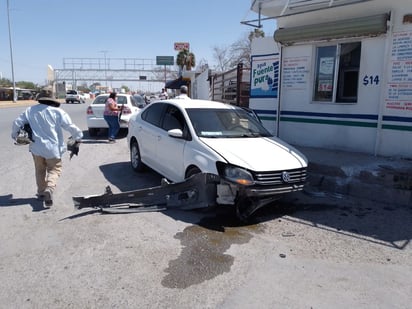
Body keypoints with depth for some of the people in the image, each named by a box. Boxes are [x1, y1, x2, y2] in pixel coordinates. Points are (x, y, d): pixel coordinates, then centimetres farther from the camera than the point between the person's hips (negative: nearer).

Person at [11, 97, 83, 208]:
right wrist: (78, 137, 5)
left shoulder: (30, 110, 5)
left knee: (40, 170, 21)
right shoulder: (58, 111, -8)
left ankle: (41, 192, 28)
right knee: (54, 169, 8)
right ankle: (49, 189, -16)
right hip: (52, 147, -4)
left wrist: (15, 135, 26)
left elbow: (17, 123, 9)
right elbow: (70, 126, -9)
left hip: (36, 146, 4)